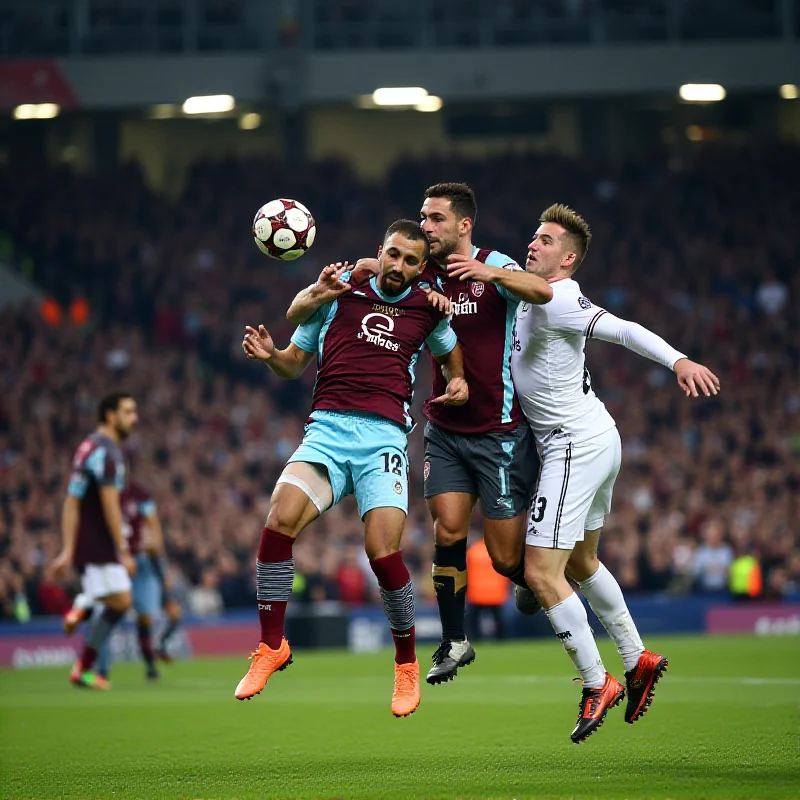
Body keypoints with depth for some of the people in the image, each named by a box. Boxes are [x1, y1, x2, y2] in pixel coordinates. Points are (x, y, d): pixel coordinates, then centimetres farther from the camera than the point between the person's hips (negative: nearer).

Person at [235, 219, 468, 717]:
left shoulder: (426, 306, 15)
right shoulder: (341, 291, 12)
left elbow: (450, 349, 35)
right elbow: (295, 361, 17)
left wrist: (459, 381, 14)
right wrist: (270, 355, -5)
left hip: (386, 436, 0)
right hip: (328, 429, 0)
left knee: (383, 552, -17)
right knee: (280, 519, -24)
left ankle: (407, 663, 9)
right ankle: (272, 647, -7)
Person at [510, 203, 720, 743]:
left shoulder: (556, 300, -19)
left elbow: (623, 329, -29)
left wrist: (679, 361, -44)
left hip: (575, 445, -10)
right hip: (596, 437, 10)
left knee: (541, 572, -10)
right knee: (580, 562, 23)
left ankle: (597, 684, -2)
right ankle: (637, 659, 32)